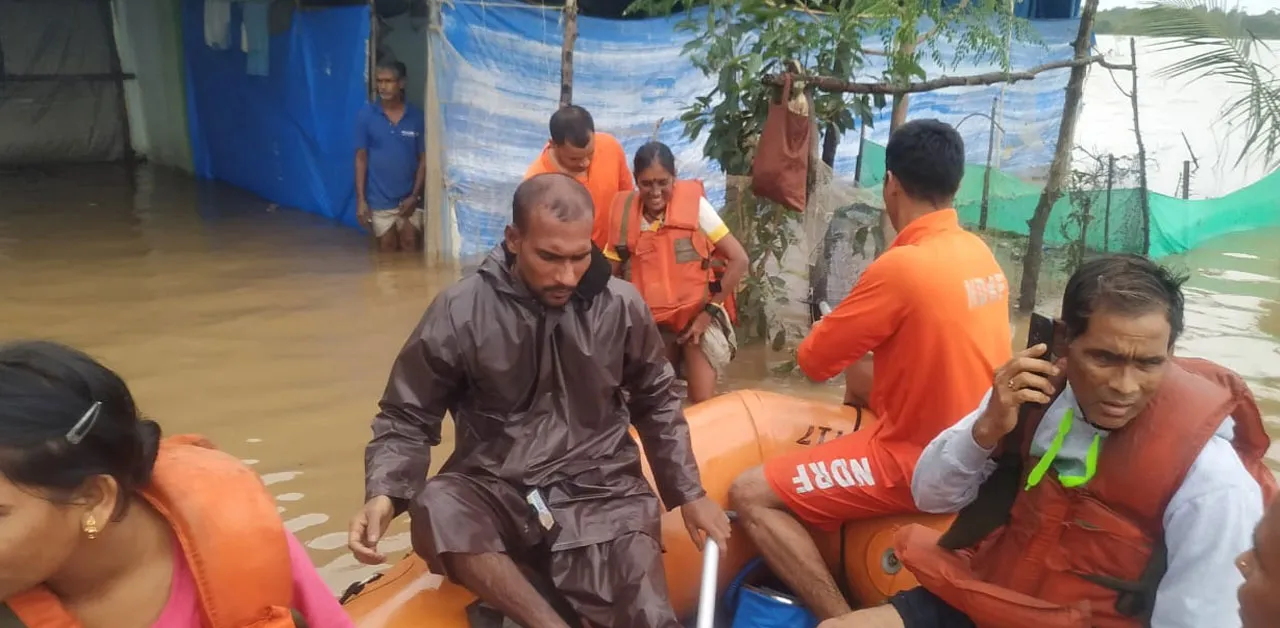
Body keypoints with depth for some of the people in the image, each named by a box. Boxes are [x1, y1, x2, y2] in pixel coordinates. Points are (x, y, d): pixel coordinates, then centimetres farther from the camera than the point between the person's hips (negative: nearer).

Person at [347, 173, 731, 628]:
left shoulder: (621, 306, -2)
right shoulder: (460, 312, -8)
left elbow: (656, 404, 14)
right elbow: (407, 418, 0)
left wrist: (689, 493, 10)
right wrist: (384, 495, -18)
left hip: (600, 490, 1)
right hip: (496, 489, 0)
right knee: (435, 511, -34)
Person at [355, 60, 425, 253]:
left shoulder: (417, 117, -3)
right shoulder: (366, 116, -4)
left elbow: (424, 159, 0)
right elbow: (361, 158, -2)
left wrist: (415, 195, -8)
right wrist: (360, 199, -6)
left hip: (408, 199, 0)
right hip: (380, 200, 0)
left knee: (410, 249, 5)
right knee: (388, 251, 10)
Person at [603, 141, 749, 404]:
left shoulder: (695, 205, -13)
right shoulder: (626, 216, -7)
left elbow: (738, 260, -12)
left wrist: (709, 311, -11)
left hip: (698, 317, -3)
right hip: (653, 324, 3)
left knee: (703, 404, -10)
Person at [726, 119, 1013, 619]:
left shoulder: (901, 265, -23)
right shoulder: (981, 252, 3)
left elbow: (813, 361, -14)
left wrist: (845, 329, 6)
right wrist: (863, 335, 14)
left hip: (921, 465, -9)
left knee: (750, 497, -8)